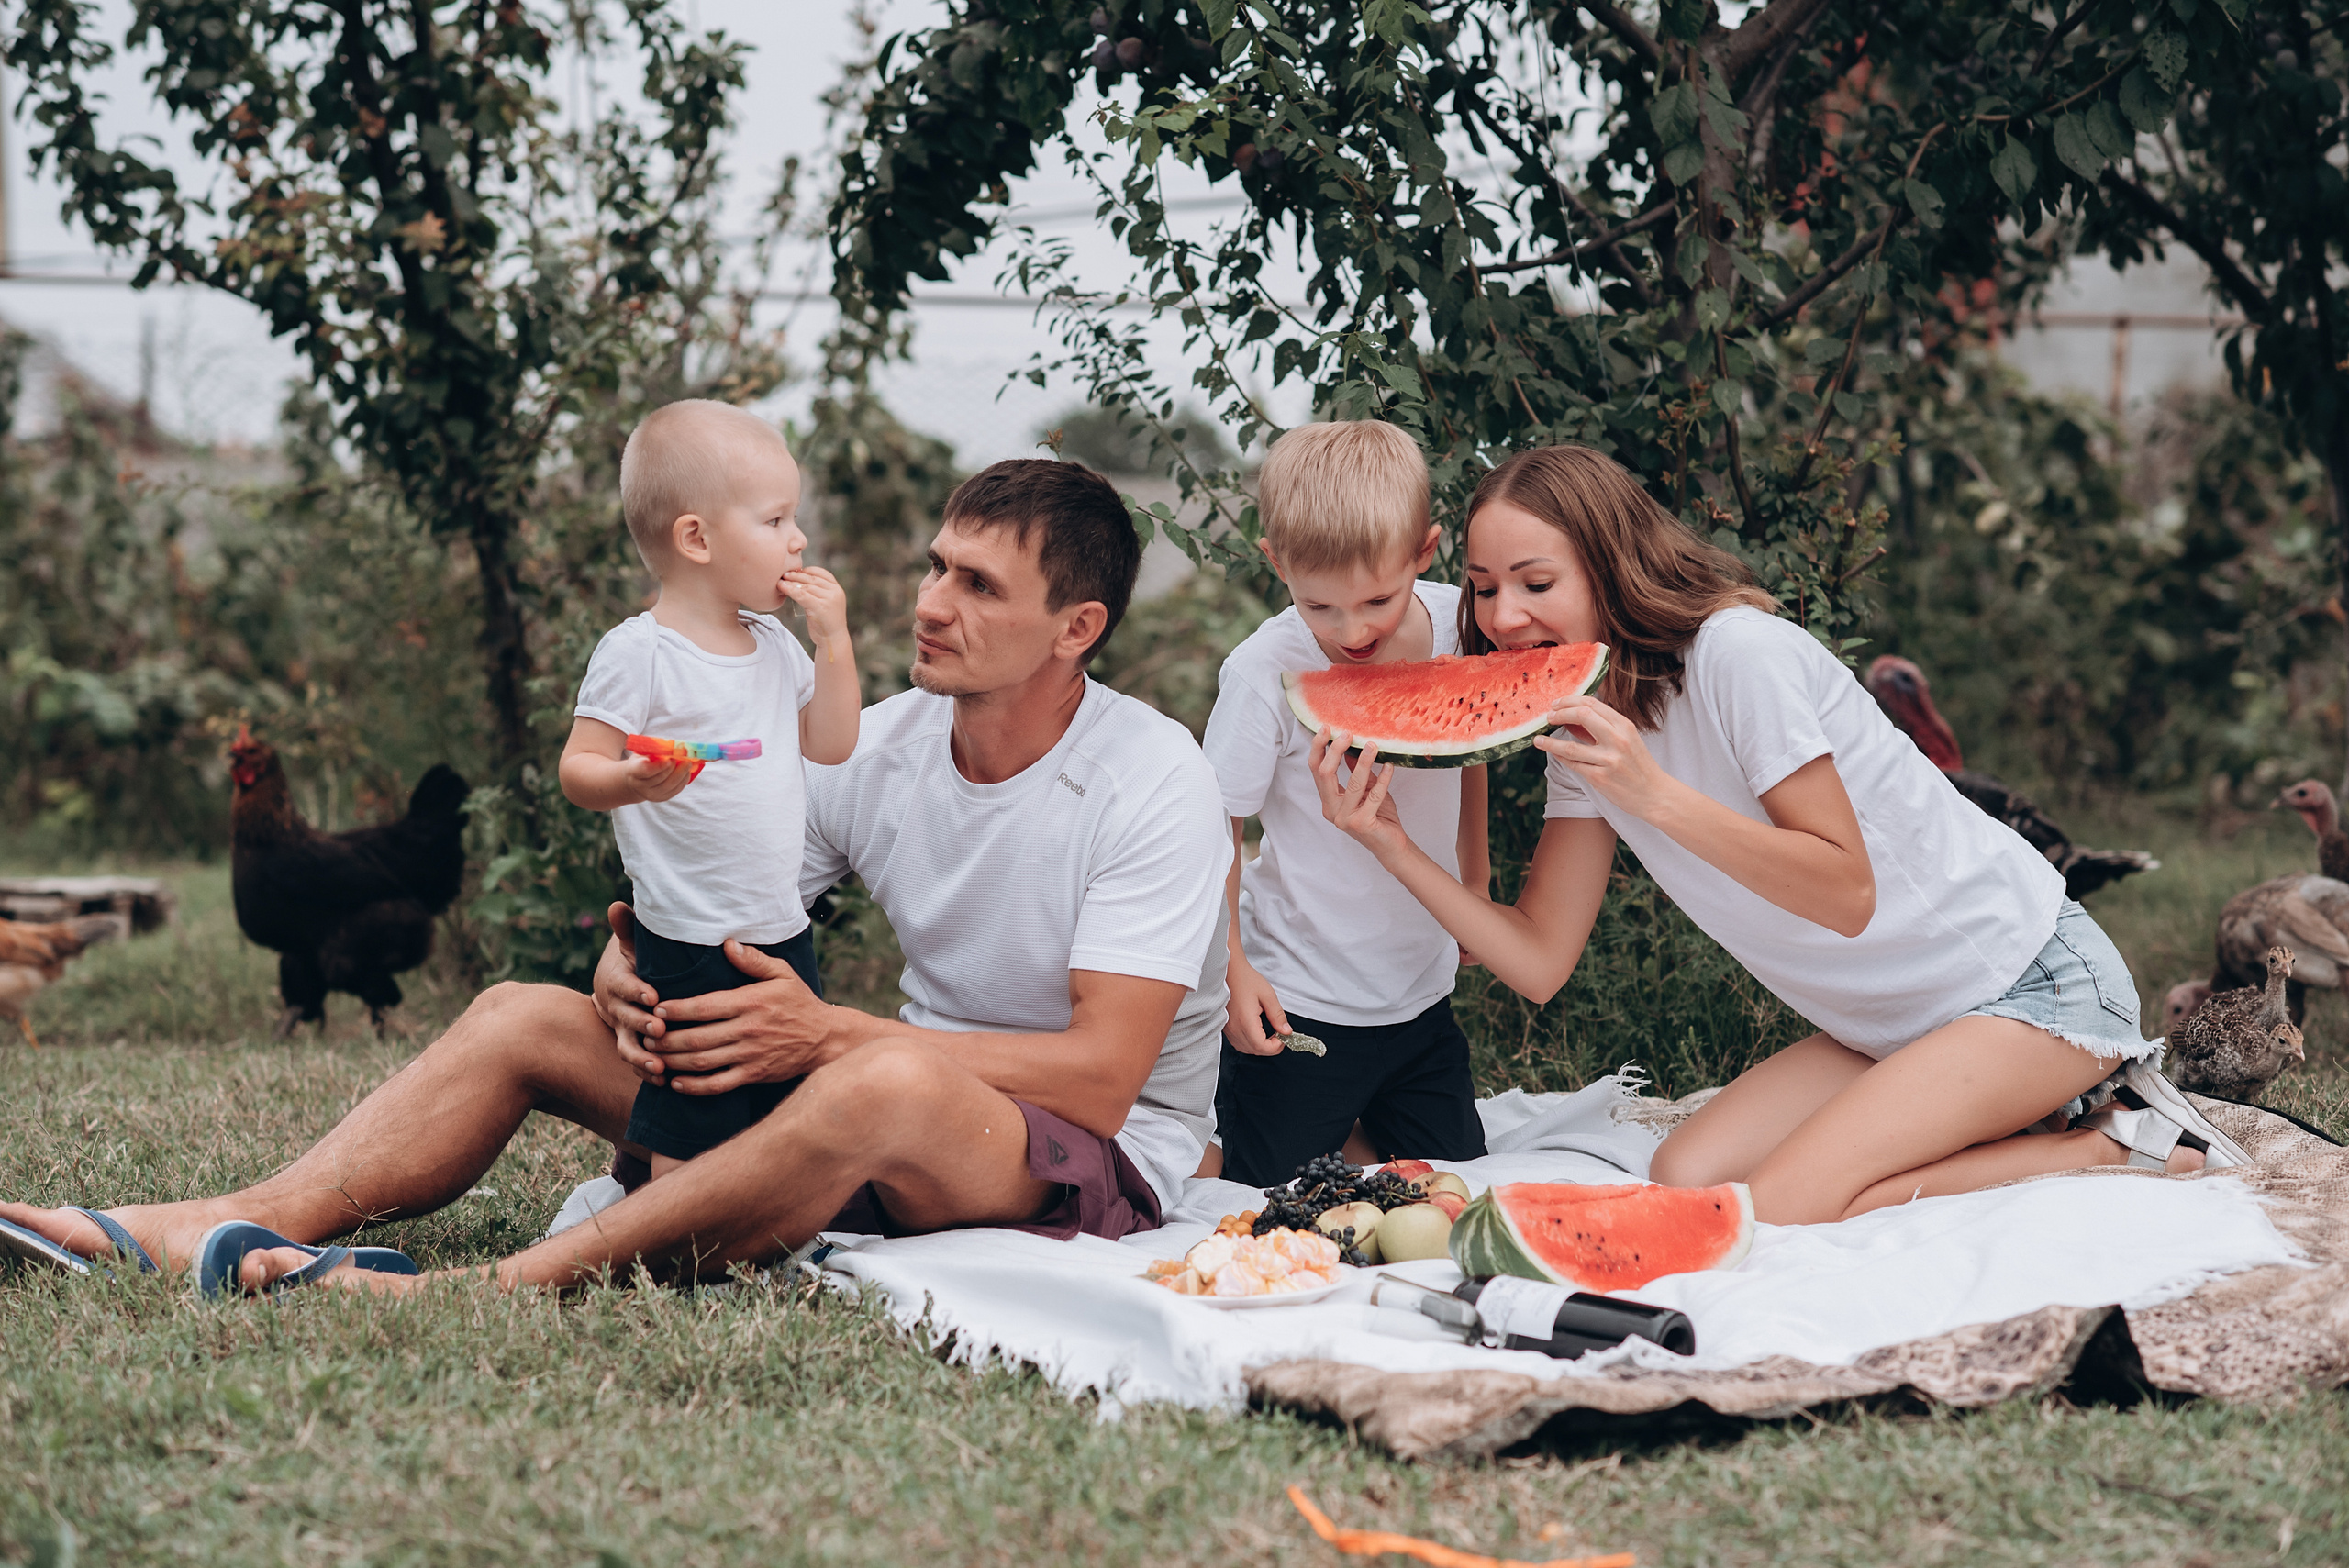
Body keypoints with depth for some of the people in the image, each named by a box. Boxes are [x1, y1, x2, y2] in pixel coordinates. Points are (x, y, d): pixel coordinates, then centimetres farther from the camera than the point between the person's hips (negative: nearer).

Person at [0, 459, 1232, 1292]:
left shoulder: (1153, 784, -15)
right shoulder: (878, 747, 4)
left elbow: (1102, 1074, -23)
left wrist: (828, 1034, -28)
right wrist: (630, 978, -18)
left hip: (1102, 1162, -6)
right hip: (885, 1122, 7)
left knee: (884, 1086, -41)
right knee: (522, 1017, -3)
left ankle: (501, 1291, -39)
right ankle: (230, 1228, -19)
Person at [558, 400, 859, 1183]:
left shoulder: (774, 646, 10)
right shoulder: (638, 654, -12)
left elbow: (831, 743, 13)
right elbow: (579, 768, -12)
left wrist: (833, 639, 3)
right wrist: (630, 782, -34)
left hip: (784, 933, 8)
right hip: (691, 942, -7)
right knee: (691, 1130, -6)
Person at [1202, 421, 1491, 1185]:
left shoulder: (1457, 625, -8)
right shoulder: (1264, 672, -21)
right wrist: (1230, 968, -16)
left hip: (1423, 990, 5)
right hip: (1299, 1004, -5)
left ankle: (1343, 1130, 35)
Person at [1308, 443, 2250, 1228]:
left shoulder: (1739, 651, -21)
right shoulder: (1587, 724, 3)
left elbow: (1847, 893, -23)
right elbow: (1539, 962, -1)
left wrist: (1655, 795, -31)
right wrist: (1394, 847, -14)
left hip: (2037, 984, -9)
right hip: (1889, 1022, 9)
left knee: (1781, 1207, -22)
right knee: (1684, 1181, -6)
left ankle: (2117, 1141, -6)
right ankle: (2026, 1114, 6)